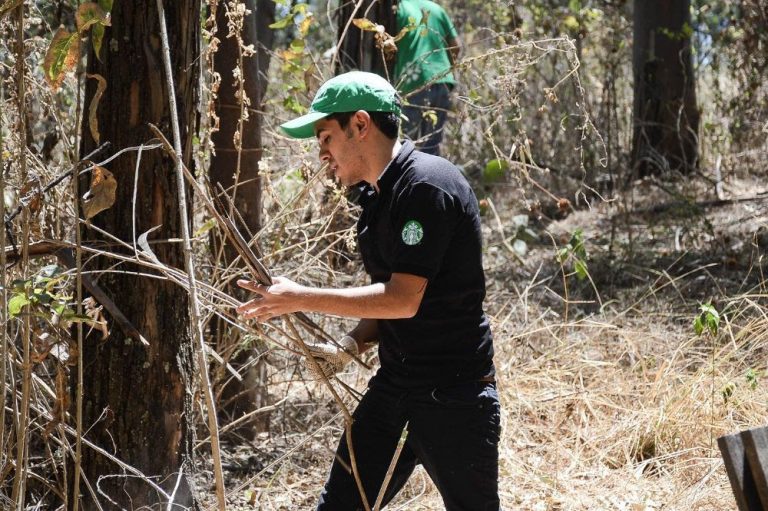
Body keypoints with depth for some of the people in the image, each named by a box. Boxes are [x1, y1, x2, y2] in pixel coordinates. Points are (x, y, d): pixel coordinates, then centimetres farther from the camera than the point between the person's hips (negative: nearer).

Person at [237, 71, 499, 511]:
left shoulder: (427, 185, -18)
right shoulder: (378, 196, 11)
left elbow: (404, 300, -23)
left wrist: (301, 298, -17)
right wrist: (349, 348, -1)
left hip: (455, 393, -9)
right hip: (392, 389, 9)